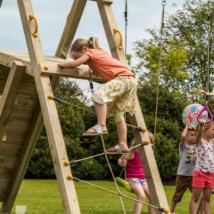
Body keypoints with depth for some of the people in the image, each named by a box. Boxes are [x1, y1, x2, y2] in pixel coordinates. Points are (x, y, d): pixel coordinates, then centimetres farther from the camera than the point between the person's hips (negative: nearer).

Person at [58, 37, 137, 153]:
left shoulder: (91, 52, 1)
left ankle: (101, 126, -32)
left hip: (124, 78, -10)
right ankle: (123, 145, 10)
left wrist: (60, 64, 3)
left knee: (100, 94, -27)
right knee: (118, 113, 11)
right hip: (130, 81, 10)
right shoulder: (100, 52, 25)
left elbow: (74, 64, -12)